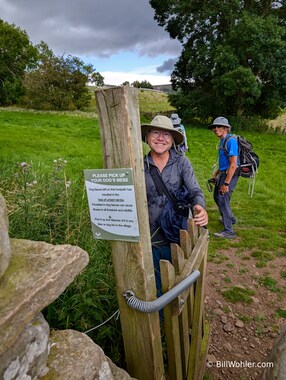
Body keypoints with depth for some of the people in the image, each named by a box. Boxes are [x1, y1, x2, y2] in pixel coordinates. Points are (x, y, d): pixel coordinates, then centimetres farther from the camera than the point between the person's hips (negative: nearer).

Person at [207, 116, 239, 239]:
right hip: (222, 173, 10)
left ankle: (229, 231, 4)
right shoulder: (222, 141, 8)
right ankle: (230, 219, 43)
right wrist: (217, 172, 24)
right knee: (217, 197, 21)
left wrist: (226, 184, -24)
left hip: (229, 175, -10)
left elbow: (233, 164, -24)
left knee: (223, 199, -7)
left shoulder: (231, 141, -20)